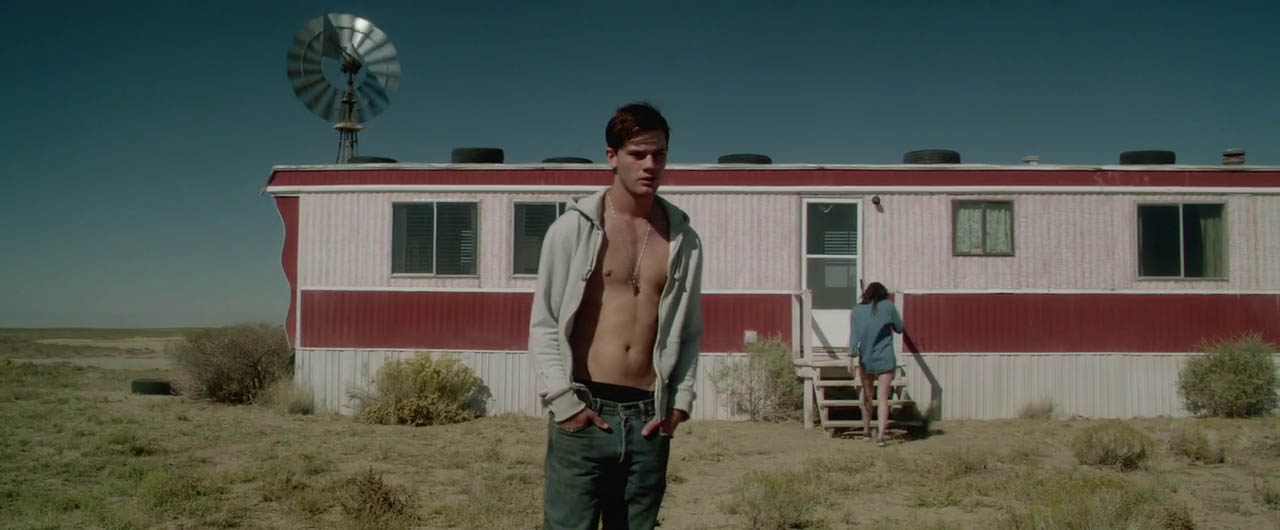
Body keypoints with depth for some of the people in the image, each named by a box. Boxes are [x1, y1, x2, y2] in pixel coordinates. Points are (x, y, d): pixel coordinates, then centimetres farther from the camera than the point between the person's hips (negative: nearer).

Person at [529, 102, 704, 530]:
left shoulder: (684, 241, 10)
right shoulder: (574, 229, -1)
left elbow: (688, 332, 14)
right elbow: (544, 323, -2)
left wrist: (681, 398, 2)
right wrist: (563, 401, -10)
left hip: (649, 418, 4)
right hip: (584, 413, -3)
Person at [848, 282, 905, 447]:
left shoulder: (857, 310, 1)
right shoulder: (888, 306, -2)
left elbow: (854, 334, -7)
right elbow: (900, 328, 7)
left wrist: (853, 357, -11)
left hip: (866, 360, 2)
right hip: (886, 359, -2)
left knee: (867, 395, 20)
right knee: (883, 399, 0)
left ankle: (866, 431, 29)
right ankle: (880, 435, -13)